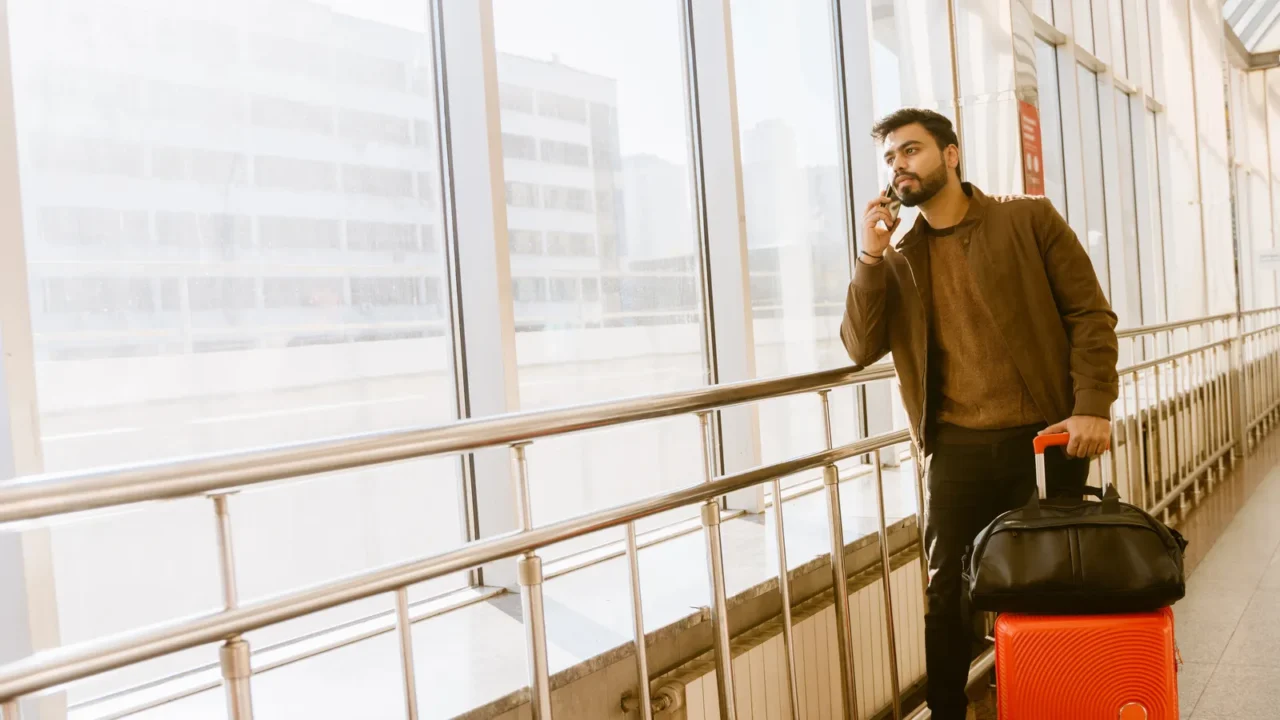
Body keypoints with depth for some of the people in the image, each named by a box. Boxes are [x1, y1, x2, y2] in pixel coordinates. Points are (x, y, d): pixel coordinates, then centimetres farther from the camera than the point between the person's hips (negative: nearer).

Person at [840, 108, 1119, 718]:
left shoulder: (1028, 220, 1)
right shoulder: (898, 259, 9)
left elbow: (1090, 314, -2)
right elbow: (861, 348, -1)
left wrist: (1092, 405, -13)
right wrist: (870, 257, -9)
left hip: (1045, 439, -2)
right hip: (956, 450, 2)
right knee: (947, 594, 5)